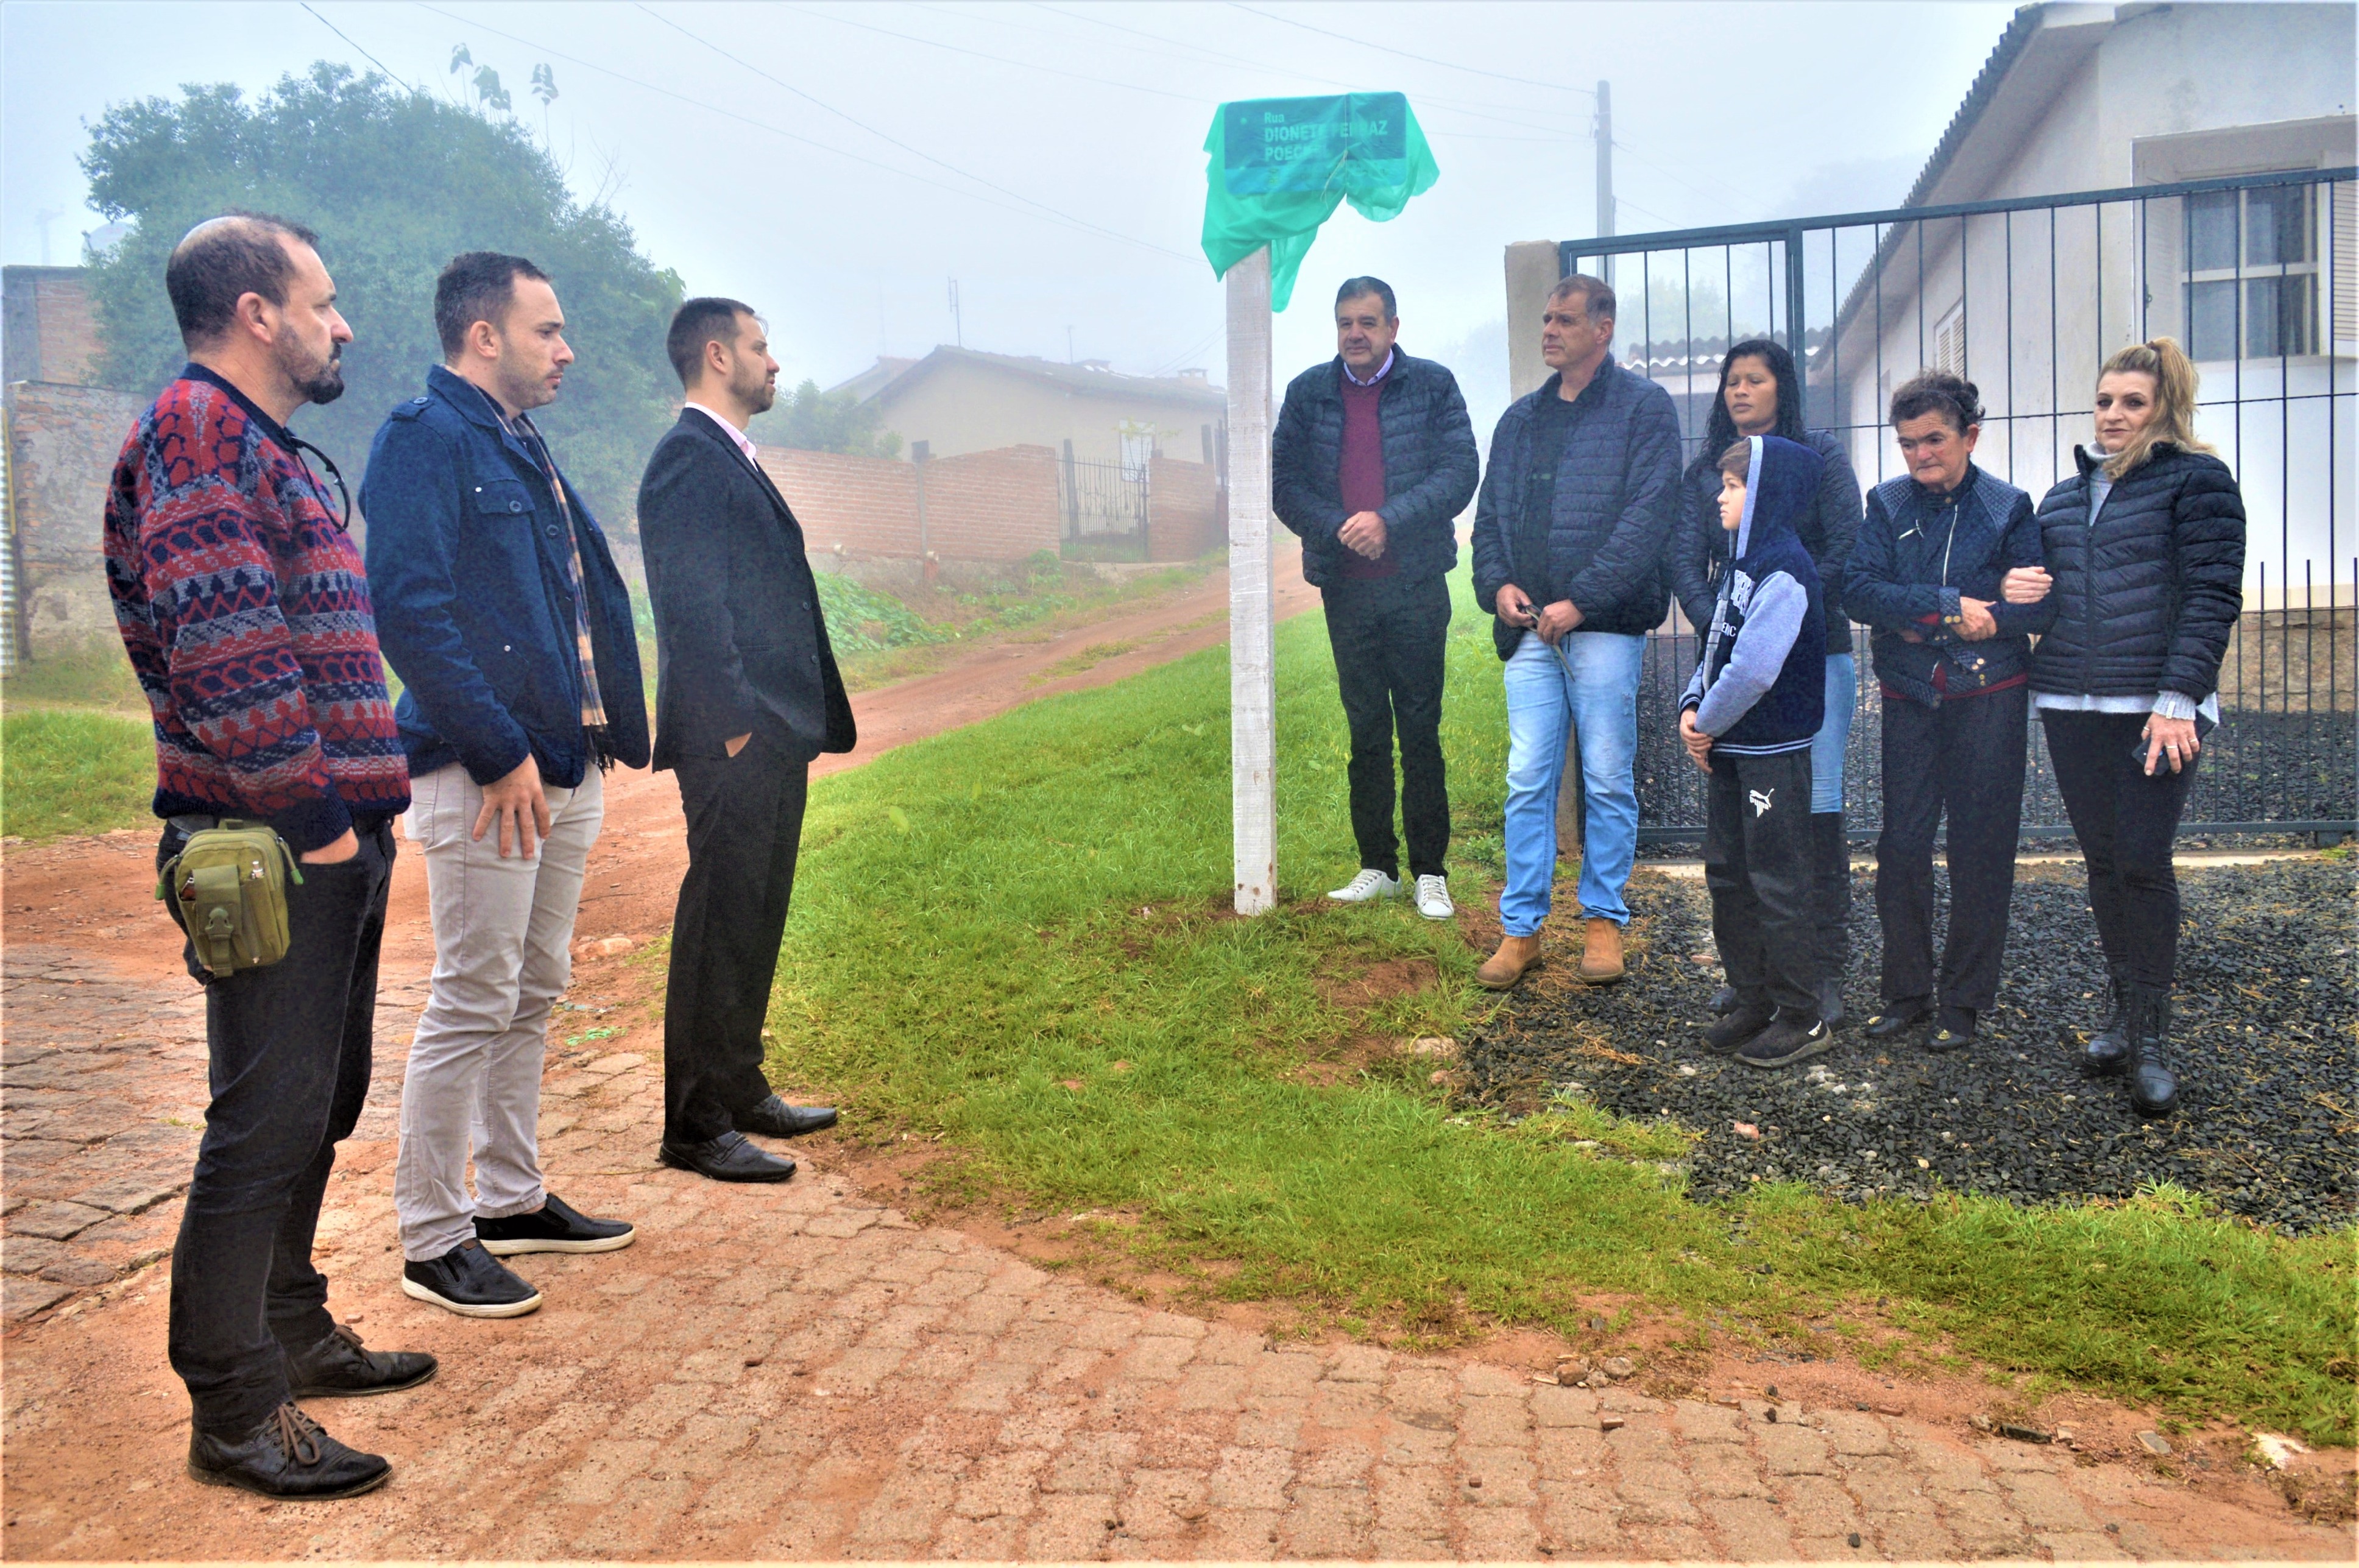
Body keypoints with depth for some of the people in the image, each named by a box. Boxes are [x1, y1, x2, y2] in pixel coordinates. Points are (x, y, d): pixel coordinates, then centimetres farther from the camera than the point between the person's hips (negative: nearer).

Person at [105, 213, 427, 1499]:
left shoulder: (270, 447, 22)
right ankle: (235, 1413, 7)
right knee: (265, 1123, -4)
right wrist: (309, 811, -19)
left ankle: (292, 1332, 33)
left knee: (318, 1104, 18)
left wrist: (357, 803, 16)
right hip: (273, 849, -10)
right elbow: (222, 644, -21)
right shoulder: (195, 426, -11)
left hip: (336, 839, 10)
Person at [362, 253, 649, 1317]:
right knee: (473, 1002, -3)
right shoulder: (424, 436, -10)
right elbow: (409, 610, -19)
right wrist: (499, 755, -20)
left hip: (565, 764, 9)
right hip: (485, 775, -9)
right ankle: (432, 1241, 10)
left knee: (534, 992, 16)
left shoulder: (521, 446, 18)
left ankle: (512, 1200, 29)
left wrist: (603, 728, 10)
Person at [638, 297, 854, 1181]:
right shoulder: (690, 458, -10)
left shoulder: (735, 460, 21)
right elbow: (692, 606, -18)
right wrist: (733, 724, -20)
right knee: (721, 923, -4)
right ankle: (696, 1127, 4)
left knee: (756, 918, 15)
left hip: (773, 735, 10)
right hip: (733, 739, -10)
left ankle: (741, 1091, 27)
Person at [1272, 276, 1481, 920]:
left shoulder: (1432, 385, 1)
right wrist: (1337, 528, -11)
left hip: (1415, 583, -2)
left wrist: (1388, 521, -16)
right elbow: (1284, 483, 5)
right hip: (1346, 587, 3)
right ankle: (1377, 866, 17)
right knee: (1366, 732, 8)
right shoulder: (1308, 392, 8)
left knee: (1420, 731, 1)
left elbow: (1460, 470, -5)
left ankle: (1430, 872, 9)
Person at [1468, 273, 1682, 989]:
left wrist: (1582, 600, -15)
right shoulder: (1520, 418, 18)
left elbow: (1648, 514, -9)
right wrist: (1498, 583, -1)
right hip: (1529, 629, 4)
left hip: (1605, 627, -4)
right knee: (1527, 782, 3)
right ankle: (1520, 929, 10)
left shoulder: (1644, 407, 1)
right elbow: (1490, 514, 19)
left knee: (1609, 781, 3)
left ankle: (1604, 921, 15)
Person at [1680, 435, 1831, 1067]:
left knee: (1778, 884, -1)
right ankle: (1753, 1002, 26)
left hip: (1773, 753, -9)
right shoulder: (1740, 562, 13)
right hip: (1728, 751, 10)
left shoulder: (1784, 570, -18)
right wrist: (1692, 708, 0)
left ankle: (1802, 1018, 10)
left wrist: (1710, 723, -13)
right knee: (1727, 878, 14)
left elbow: (1753, 667, -26)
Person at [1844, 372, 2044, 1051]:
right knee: (1901, 847, 3)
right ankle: (1906, 994, 17)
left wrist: (1920, 620, -14)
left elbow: (2040, 606, -7)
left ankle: (1965, 1002, 16)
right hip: (1910, 698, 2)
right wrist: (1950, 607, -19)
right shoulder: (1887, 505, 5)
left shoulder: (2009, 508, -1)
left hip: (1989, 697, -2)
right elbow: (1859, 589, -8)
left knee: (1980, 853, 3)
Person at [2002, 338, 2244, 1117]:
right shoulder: (2064, 496, 18)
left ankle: (2151, 1037, 2)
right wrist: (2019, 590, 1)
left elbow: (2213, 596, -7)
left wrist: (2179, 699, -16)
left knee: (2143, 863, -8)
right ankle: (2124, 1011, 21)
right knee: (2102, 862, 9)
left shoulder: (2197, 481, 0)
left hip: (2157, 708, -5)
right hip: (2071, 706, 5)